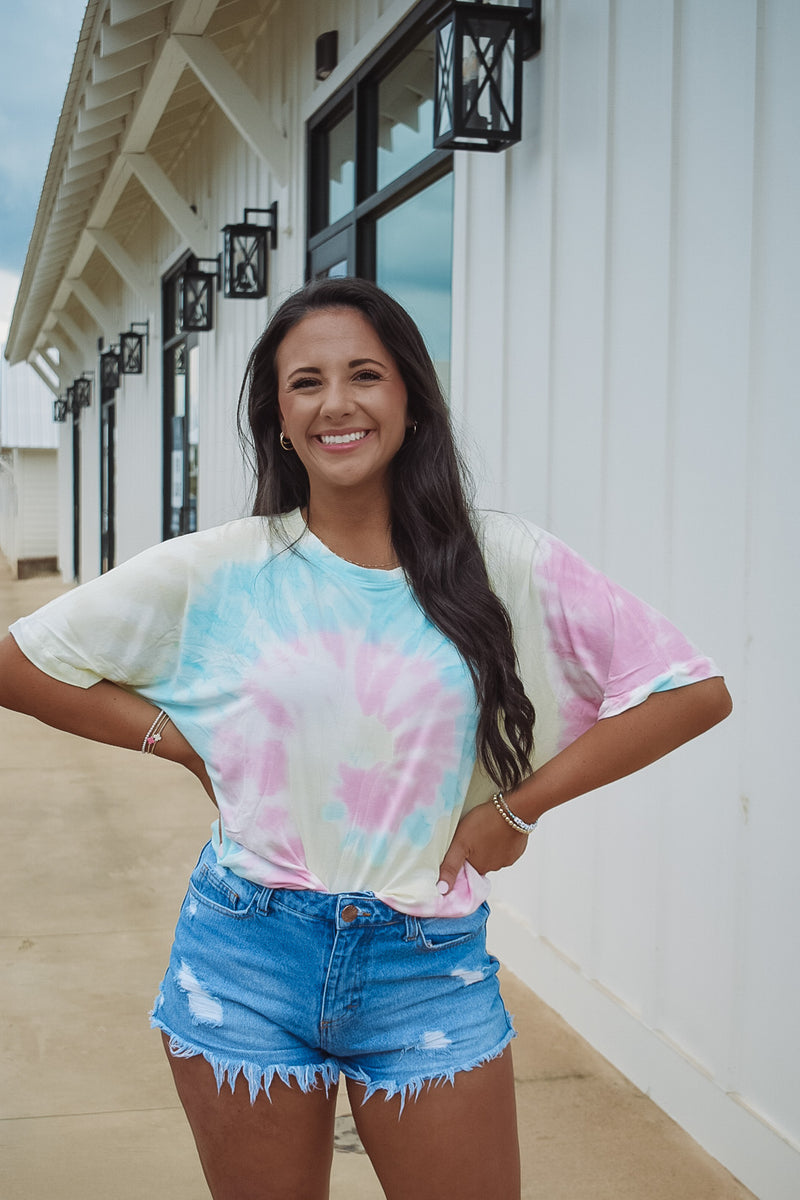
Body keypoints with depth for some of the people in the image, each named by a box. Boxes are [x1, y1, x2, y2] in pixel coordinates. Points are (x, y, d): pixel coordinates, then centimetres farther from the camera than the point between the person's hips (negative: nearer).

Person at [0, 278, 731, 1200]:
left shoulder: (501, 564, -4)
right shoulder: (216, 571, -3)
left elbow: (696, 691, -3)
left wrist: (517, 808, -5)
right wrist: (179, 742, -3)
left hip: (431, 969, 0)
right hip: (248, 966, 0)